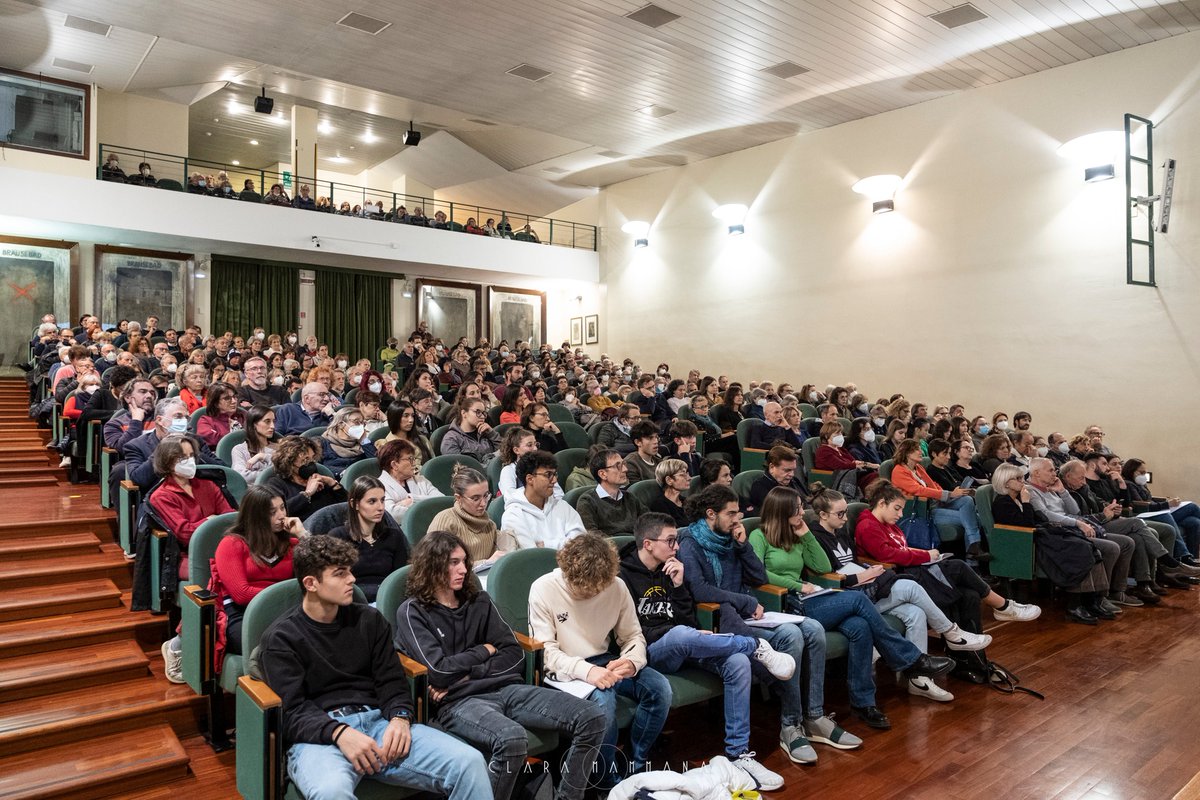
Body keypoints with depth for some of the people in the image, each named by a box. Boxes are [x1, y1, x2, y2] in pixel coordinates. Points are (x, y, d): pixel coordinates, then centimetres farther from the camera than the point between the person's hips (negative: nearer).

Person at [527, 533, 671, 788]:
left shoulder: (616, 586, -4)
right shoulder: (543, 589, -14)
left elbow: (634, 637, 3)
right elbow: (546, 651, -15)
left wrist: (632, 662, -22)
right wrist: (586, 670, -32)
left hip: (604, 661, 4)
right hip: (564, 669, -4)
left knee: (660, 688, -19)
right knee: (603, 698, -34)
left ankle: (637, 765, 2)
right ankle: (607, 779, -9)